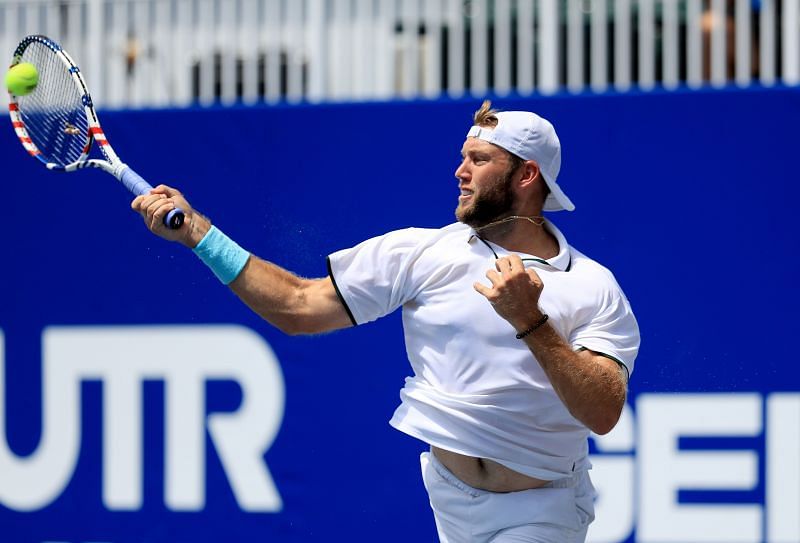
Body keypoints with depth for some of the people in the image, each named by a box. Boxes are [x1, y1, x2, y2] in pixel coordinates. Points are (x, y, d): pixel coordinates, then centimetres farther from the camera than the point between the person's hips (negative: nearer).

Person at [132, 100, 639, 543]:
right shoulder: (422, 252, 0)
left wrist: (529, 321, -26)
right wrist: (195, 230, -4)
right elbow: (299, 307, 0)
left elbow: (603, 414, -17)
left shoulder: (595, 288, -6)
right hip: (445, 496, 3)